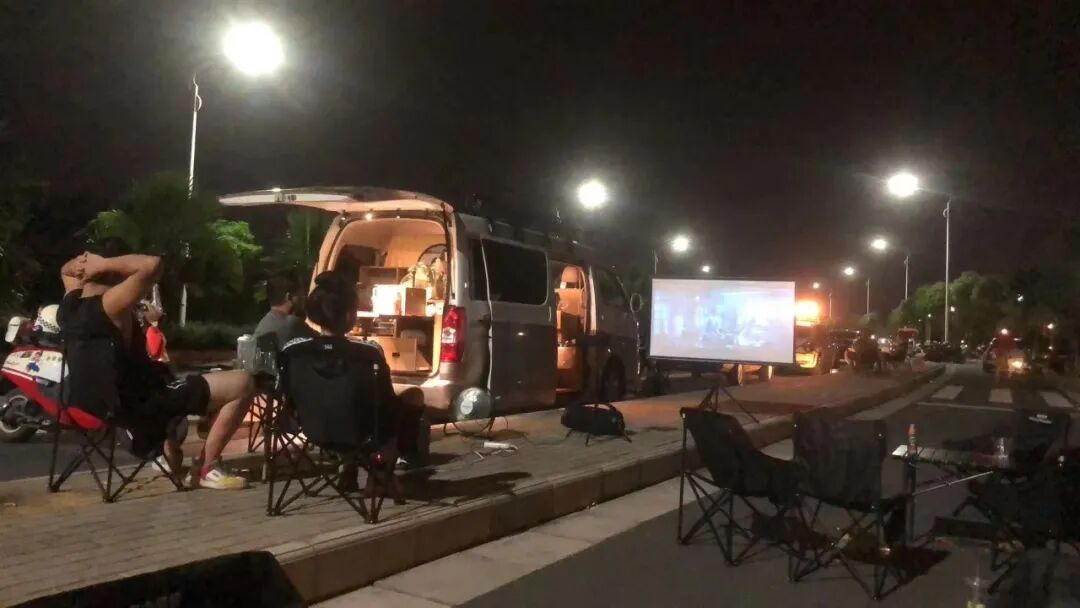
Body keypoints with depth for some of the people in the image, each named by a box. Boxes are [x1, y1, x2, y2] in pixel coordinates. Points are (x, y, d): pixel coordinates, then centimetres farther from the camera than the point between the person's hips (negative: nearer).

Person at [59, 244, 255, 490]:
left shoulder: (70, 303, 3)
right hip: (141, 406, -9)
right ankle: (207, 469, -3)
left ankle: (170, 454, 35)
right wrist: (103, 264, -22)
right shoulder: (110, 304, -22)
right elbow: (152, 264, -35)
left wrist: (80, 264, 2)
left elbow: (67, 270, 26)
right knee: (242, 384, -11)